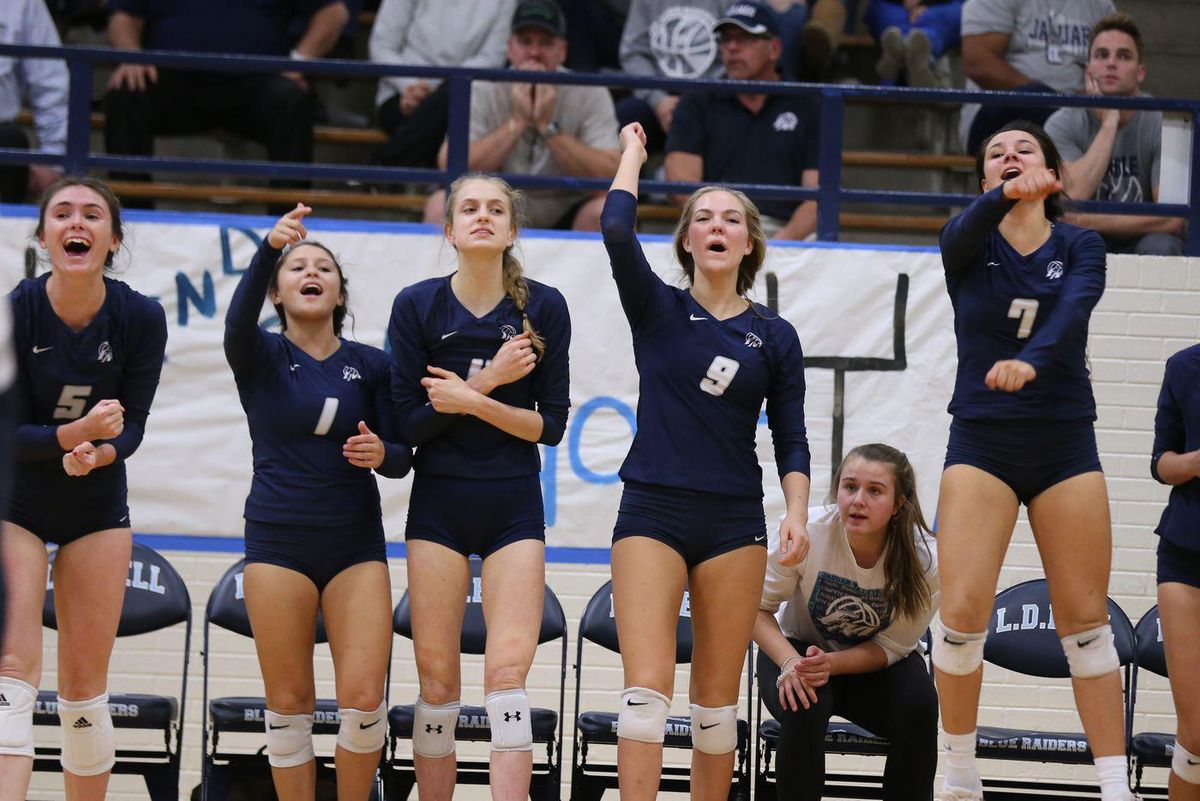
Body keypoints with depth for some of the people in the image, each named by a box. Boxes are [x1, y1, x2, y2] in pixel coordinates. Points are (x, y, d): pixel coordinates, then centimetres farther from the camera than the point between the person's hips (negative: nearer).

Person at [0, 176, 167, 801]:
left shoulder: (140, 318, -12)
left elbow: (132, 425, -7)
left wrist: (97, 453, -29)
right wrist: (75, 433, -33)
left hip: (97, 504, 2)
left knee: (84, 688, 4)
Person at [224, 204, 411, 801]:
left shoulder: (371, 365, 7)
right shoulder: (260, 357, 2)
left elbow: (401, 460, 7)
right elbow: (239, 321, -22)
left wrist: (381, 452, -18)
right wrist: (270, 247, -38)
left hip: (356, 542, 1)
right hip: (278, 542, -1)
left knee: (363, 698, -8)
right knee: (289, 702, 0)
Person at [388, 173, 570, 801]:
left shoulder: (544, 308, -2)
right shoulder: (417, 306, -2)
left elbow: (551, 424, -3)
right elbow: (407, 421, -6)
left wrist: (473, 402, -16)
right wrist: (486, 379, -16)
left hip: (514, 507, 0)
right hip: (438, 506, 1)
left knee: (508, 671, -12)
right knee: (437, 677, 1)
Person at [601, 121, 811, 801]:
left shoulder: (775, 336, 9)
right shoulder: (657, 310, 5)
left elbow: (792, 439, 8)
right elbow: (617, 231, -12)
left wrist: (798, 513, -8)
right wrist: (633, 156, 2)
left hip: (734, 522, 2)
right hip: (652, 514, -2)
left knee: (718, 697, 4)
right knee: (647, 687, -13)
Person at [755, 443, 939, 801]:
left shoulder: (925, 560, -24)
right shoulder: (806, 532, -26)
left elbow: (892, 646, -13)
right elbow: (758, 608, -14)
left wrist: (830, 664, -31)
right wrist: (790, 662, -32)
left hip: (877, 664, 1)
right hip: (801, 647, -1)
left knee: (918, 704, -29)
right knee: (805, 706, -33)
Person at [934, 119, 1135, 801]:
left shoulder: (1081, 247, 3)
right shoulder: (970, 241, 4)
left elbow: (1074, 309, -18)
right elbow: (961, 238, -22)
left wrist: (1030, 360, -39)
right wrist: (1004, 197, -44)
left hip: (1064, 443, 0)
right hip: (982, 443, 0)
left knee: (1086, 621, -1)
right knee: (962, 612, -11)